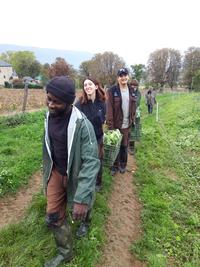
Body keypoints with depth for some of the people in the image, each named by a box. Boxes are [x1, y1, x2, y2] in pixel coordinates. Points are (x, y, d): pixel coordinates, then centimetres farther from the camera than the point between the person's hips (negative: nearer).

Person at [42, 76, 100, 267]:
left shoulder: (82, 124, -30)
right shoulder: (49, 116, -8)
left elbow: (91, 161, -30)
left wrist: (82, 199, -34)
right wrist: (46, 170, 18)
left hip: (76, 174, -5)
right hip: (56, 171, 5)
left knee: (80, 207, 22)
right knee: (53, 214, 9)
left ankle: (85, 219, 59)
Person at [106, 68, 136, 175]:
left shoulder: (131, 91, 7)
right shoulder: (112, 90, -10)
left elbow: (133, 107, 13)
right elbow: (109, 109, -15)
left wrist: (132, 120, 9)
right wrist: (110, 125, -19)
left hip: (127, 125, 4)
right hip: (116, 124, -4)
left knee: (125, 146, 15)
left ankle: (123, 165, 33)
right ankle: (115, 166, 24)